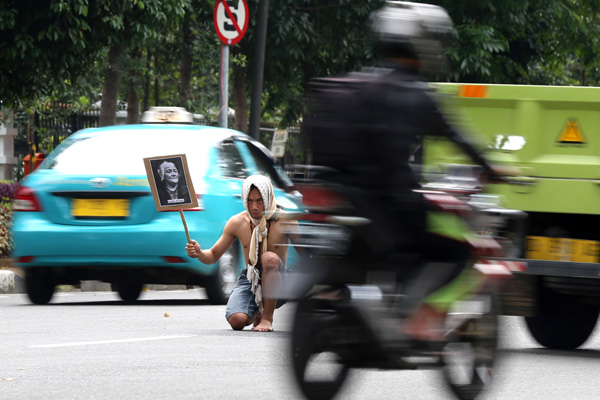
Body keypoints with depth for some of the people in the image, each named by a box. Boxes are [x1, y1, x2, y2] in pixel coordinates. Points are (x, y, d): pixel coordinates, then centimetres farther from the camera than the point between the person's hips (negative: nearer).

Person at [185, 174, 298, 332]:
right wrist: (199, 253, -18)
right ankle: (257, 313, 13)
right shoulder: (237, 223, -2)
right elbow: (213, 256, 6)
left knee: (270, 258, -36)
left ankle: (267, 317, -21)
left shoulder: (284, 221, -9)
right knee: (236, 320, -27)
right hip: (249, 280, 2)